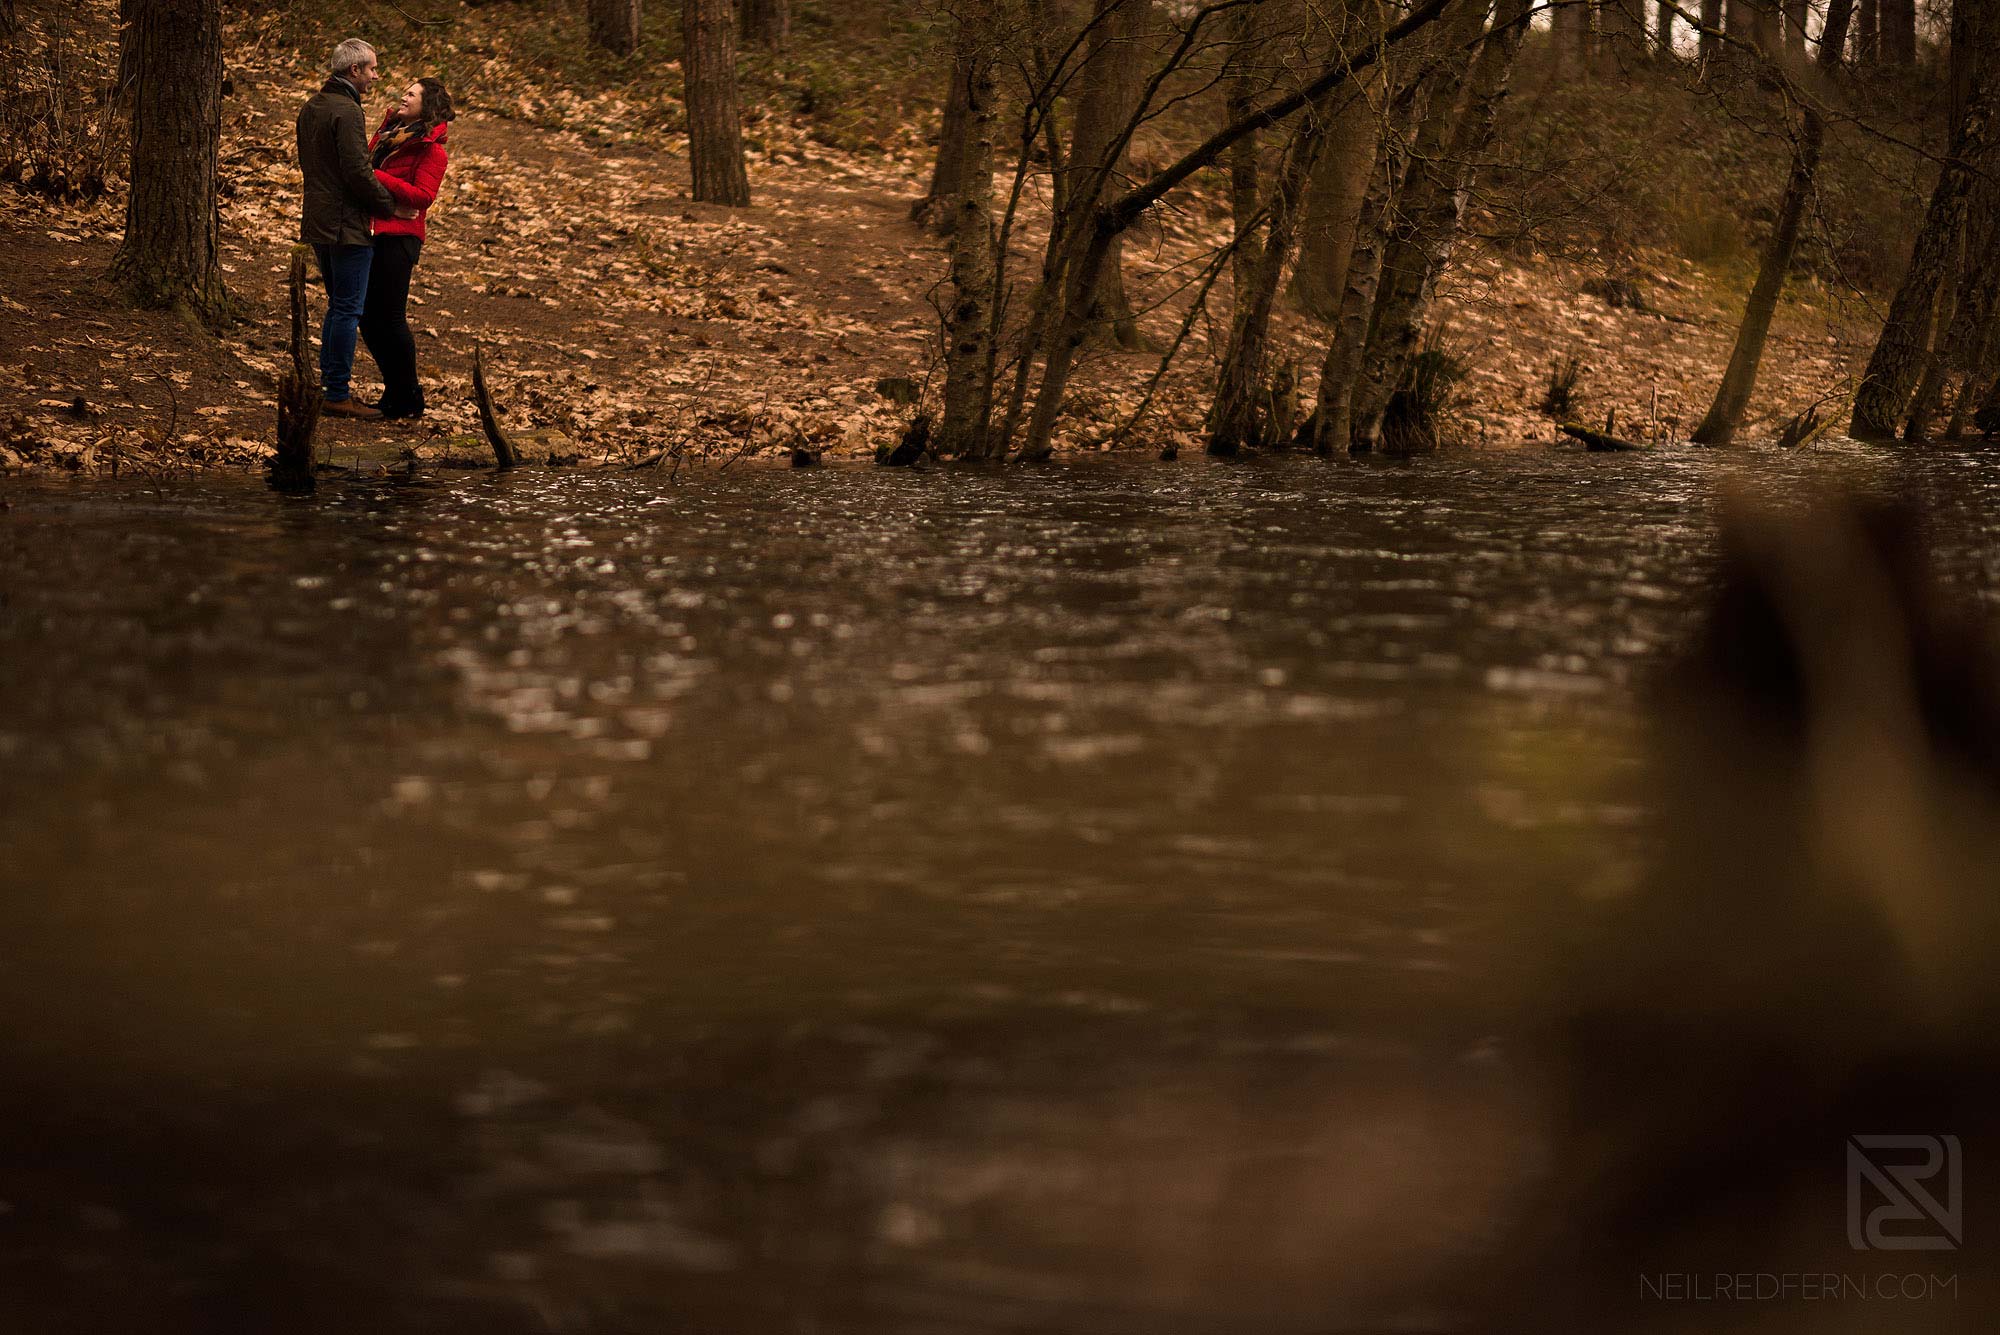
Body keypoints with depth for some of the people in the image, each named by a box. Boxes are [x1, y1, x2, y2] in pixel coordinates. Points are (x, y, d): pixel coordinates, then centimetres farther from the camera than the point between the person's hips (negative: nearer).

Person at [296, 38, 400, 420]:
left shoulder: (310, 108, 12)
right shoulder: (346, 111, -17)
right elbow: (358, 171, -21)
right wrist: (390, 204, -8)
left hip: (318, 223, 9)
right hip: (347, 224, -9)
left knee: (338, 305, 19)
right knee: (348, 309, -3)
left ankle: (327, 382, 23)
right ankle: (339, 395, -1)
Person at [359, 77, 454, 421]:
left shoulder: (430, 148, -7)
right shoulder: (388, 133, 16)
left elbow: (423, 196, -17)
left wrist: (377, 177, -19)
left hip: (398, 239, -8)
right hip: (371, 234, 8)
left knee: (389, 319, -6)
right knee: (369, 318, 10)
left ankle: (408, 400, 5)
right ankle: (395, 393, 20)